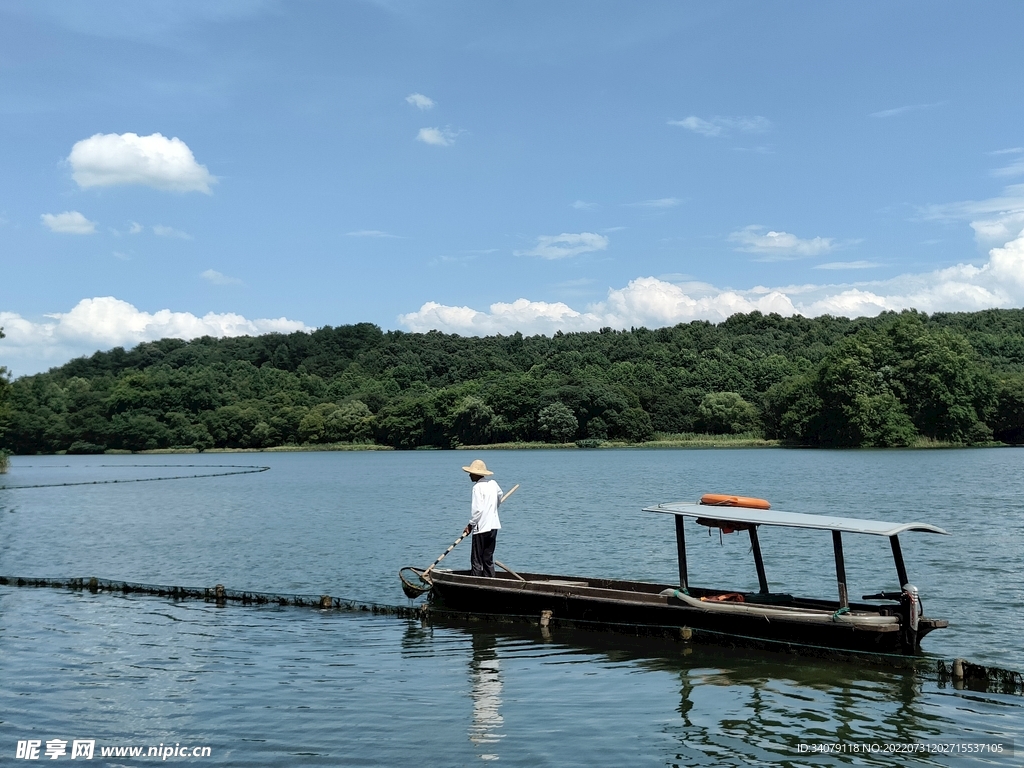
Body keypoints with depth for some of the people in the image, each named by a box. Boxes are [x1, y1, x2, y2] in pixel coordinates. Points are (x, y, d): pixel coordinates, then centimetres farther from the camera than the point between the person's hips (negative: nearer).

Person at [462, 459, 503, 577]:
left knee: (477, 561, -1)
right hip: (493, 526, 8)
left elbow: (477, 509, -20)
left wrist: (470, 525, -8)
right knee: (488, 559, 14)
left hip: (481, 528, -8)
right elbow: (500, 496, 30)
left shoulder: (478, 487, -14)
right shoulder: (493, 483, 9)